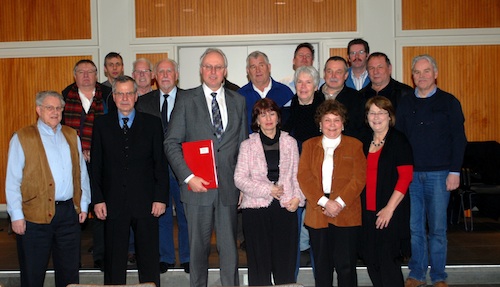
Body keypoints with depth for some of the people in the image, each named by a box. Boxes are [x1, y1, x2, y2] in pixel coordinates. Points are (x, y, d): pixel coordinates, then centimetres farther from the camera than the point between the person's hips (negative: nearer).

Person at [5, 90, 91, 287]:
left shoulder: (71, 136, 11)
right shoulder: (22, 138, -2)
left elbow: (82, 173, 14)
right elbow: (12, 181, -4)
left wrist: (83, 205, 9)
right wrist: (16, 216, -9)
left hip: (69, 212, 4)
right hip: (36, 215, -4)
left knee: (69, 271, 13)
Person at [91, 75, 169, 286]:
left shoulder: (152, 123, 4)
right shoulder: (102, 124, 7)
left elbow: (161, 164, 2)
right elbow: (96, 165, 6)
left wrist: (161, 198, -5)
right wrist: (97, 199, -2)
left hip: (146, 204, 0)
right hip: (113, 204, 1)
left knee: (149, 259, 7)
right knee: (114, 261, 10)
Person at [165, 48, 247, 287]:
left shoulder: (238, 101, 11)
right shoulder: (186, 100, 3)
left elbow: (243, 145, 13)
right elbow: (171, 143, -1)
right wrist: (188, 177, -12)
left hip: (228, 186, 2)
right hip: (197, 186, -2)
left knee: (229, 245, 6)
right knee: (198, 246, 9)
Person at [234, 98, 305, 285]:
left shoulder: (290, 143, 10)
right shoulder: (248, 145, 5)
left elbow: (297, 174, 12)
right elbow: (239, 178, -1)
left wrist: (298, 198, -4)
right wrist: (267, 190, -10)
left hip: (285, 208, 1)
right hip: (256, 208, -1)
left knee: (286, 261, 3)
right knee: (259, 263, 3)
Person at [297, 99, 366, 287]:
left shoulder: (355, 145, 8)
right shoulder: (309, 145, 13)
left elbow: (359, 178, -2)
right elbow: (303, 176, 1)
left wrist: (339, 203, -14)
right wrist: (324, 202, -12)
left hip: (346, 215, -2)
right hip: (317, 214, 2)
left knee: (346, 265, 1)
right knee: (322, 265, 9)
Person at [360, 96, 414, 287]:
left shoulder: (398, 141, -5)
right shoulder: (365, 143, 14)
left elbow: (405, 176, -12)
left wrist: (389, 208, -16)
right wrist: (359, 205, 7)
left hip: (391, 212, -6)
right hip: (368, 212, 6)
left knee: (388, 261, -5)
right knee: (371, 260, 9)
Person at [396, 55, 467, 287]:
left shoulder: (448, 102, 4)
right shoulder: (405, 104, 11)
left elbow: (459, 139, 1)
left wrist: (454, 171, -7)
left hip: (438, 174, -2)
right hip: (410, 173, 2)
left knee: (437, 228, 3)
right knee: (415, 227, 6)